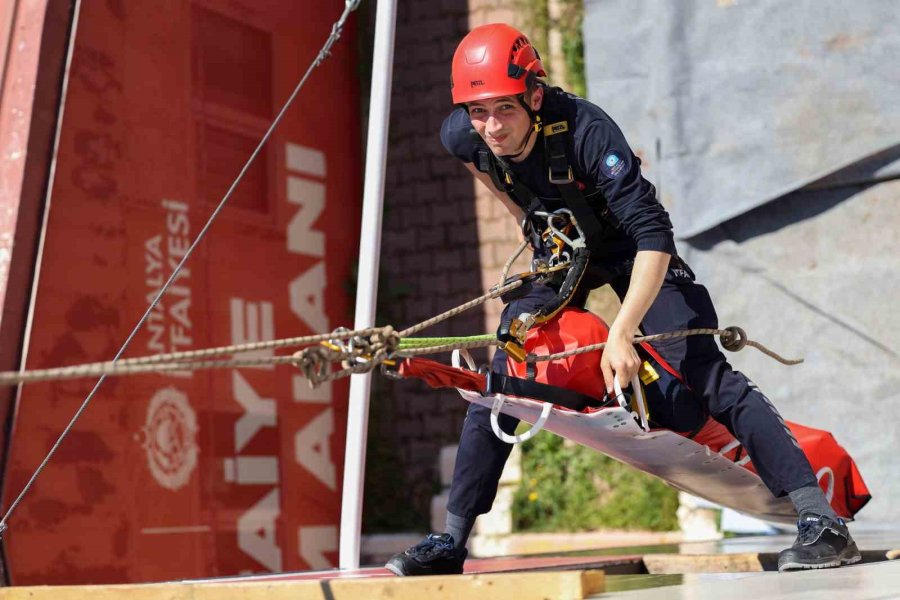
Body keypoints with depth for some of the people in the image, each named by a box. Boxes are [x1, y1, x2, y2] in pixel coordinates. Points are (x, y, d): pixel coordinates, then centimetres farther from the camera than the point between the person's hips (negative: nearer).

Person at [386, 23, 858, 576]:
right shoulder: (463, 136, -21)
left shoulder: (587, 130, -37)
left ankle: (824, 521, -18)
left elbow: (653, 237, -41)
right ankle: (452, 542, 8)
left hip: (629, 249, -5)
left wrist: (620, 335, -47)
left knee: (706, 374, -18)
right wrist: (529, 219, 7)